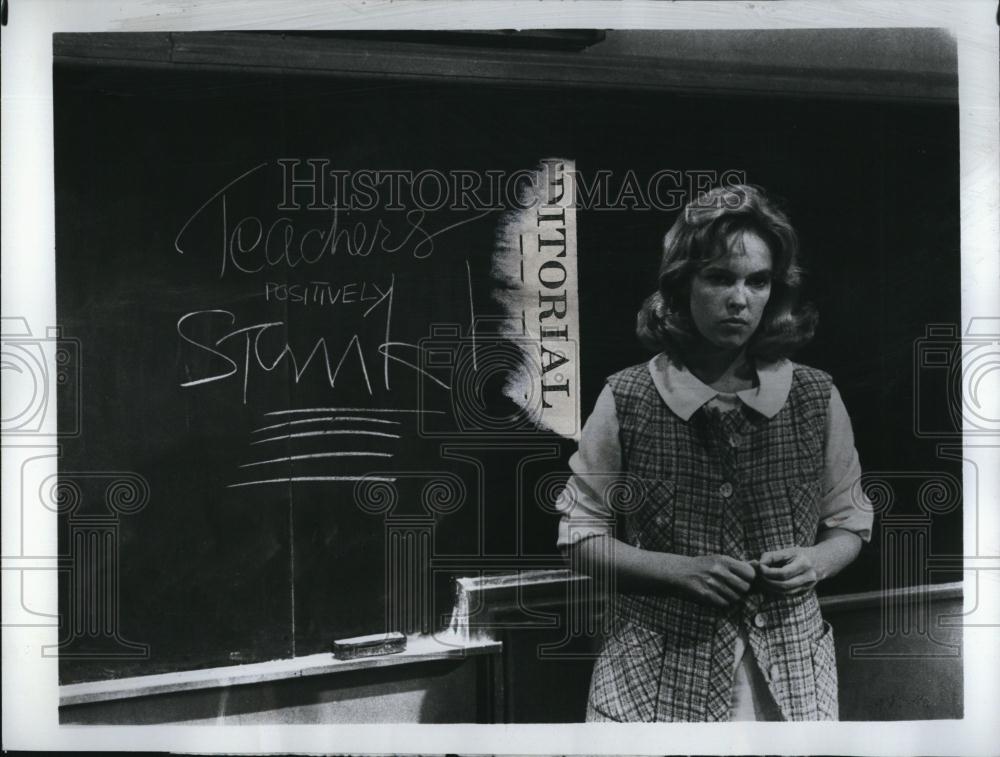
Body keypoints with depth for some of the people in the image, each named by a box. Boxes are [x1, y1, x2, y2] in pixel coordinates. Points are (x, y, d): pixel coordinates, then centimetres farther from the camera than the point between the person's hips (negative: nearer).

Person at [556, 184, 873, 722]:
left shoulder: (816, 398, 0)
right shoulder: (626, 400, -5)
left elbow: (849, 523, 12)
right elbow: (580, 537, -1)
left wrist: (818, 561, -10)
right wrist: (681, 569, -15)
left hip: (791, 673, 2)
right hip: (656, 675, -1)